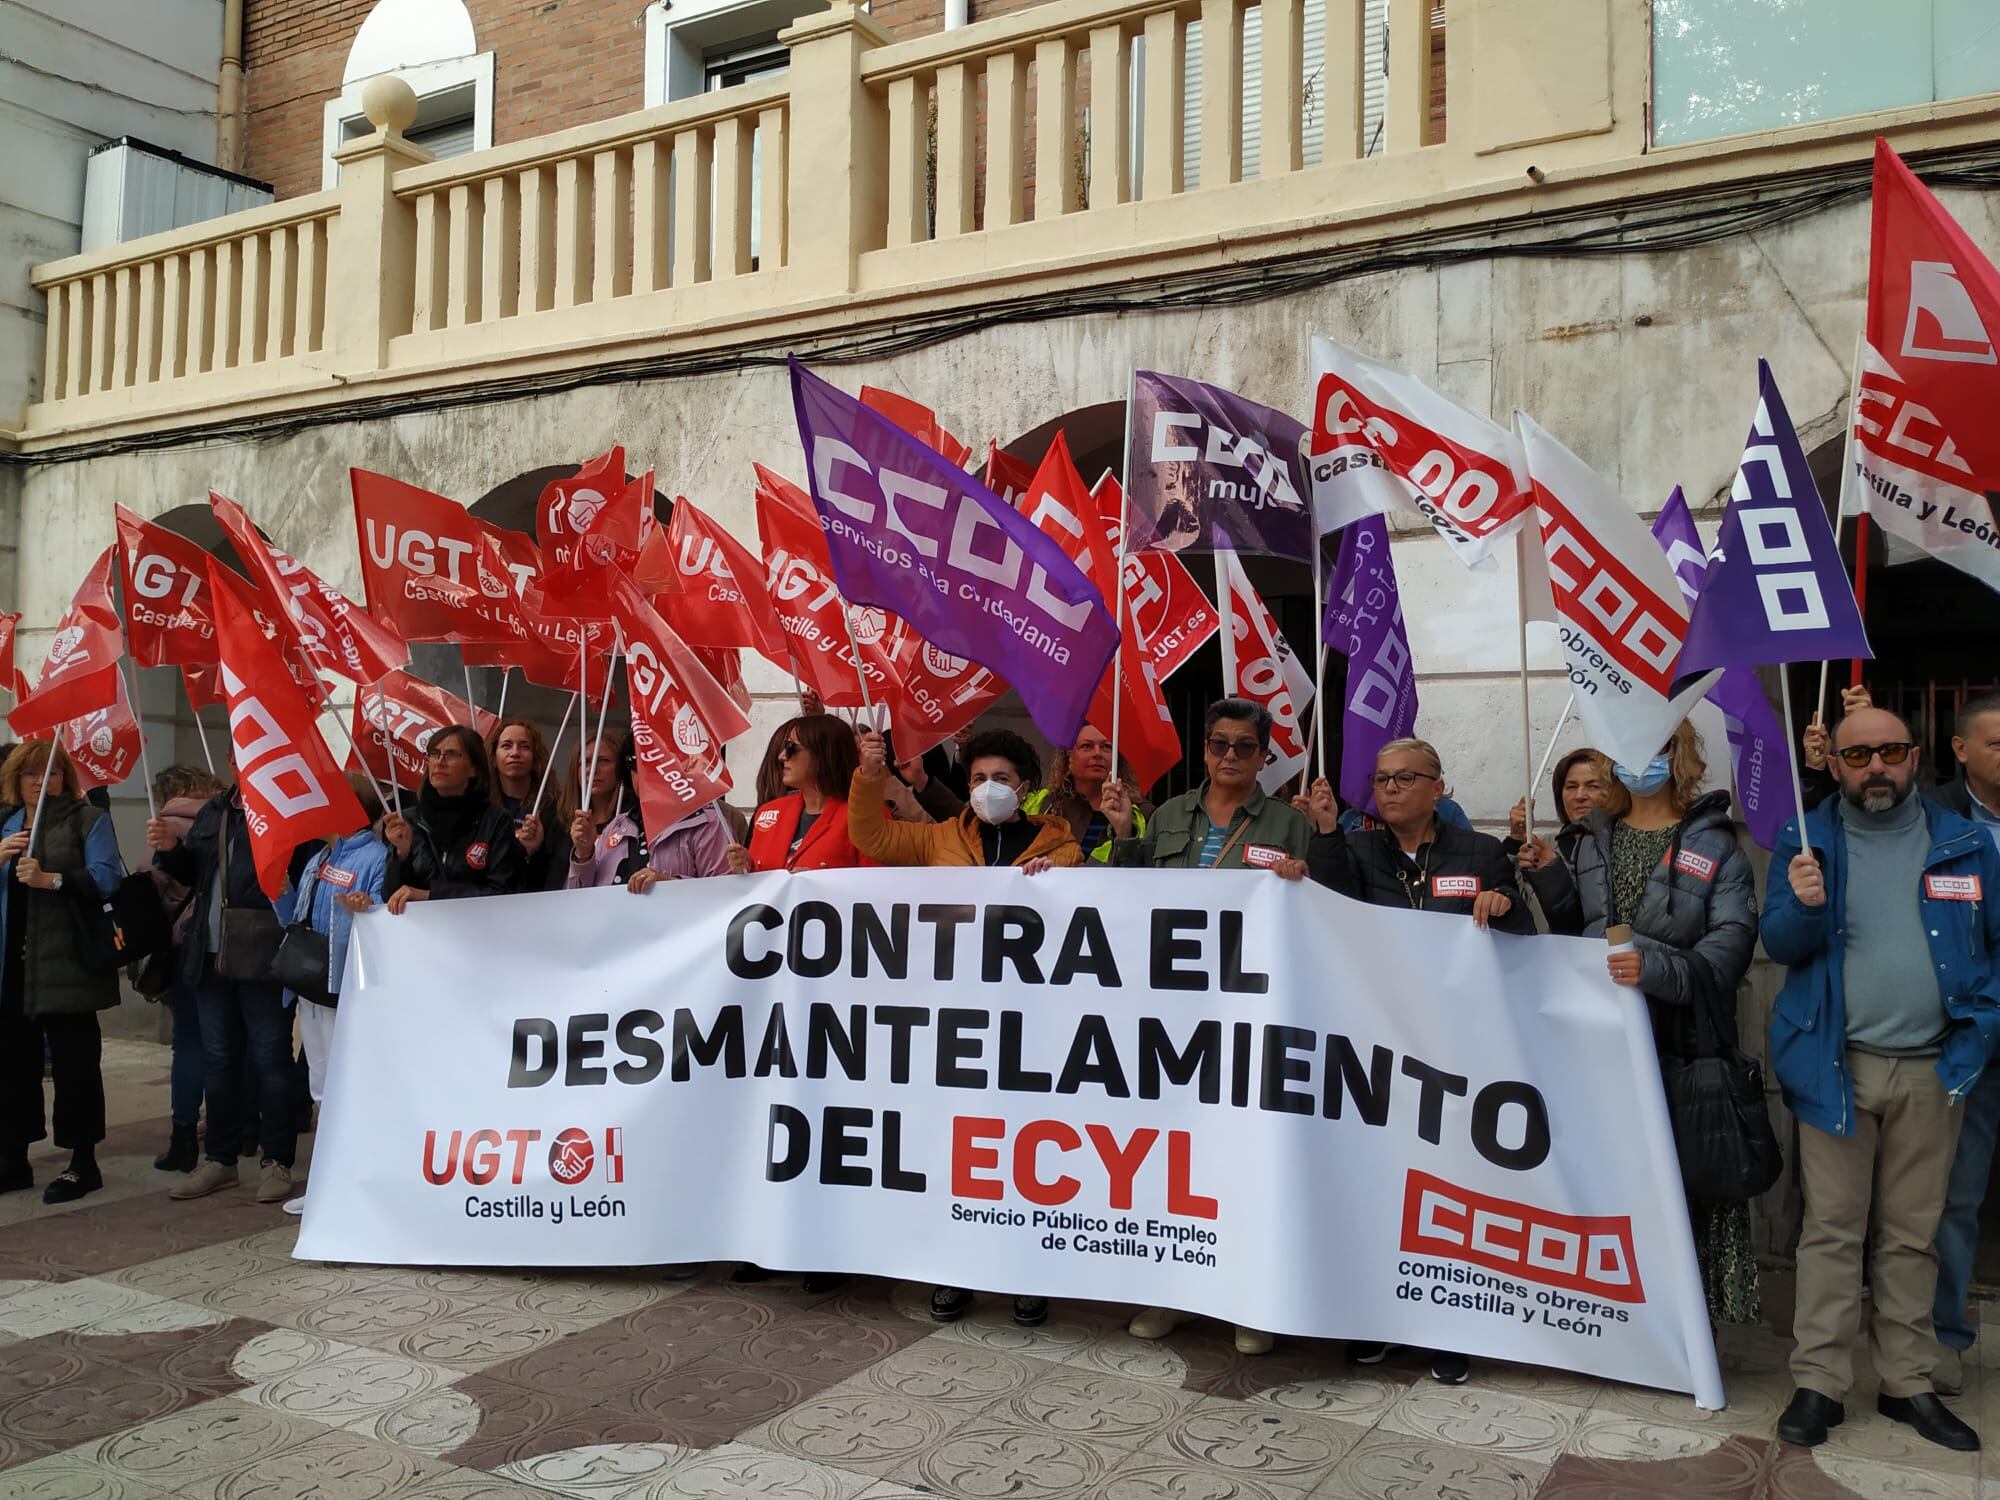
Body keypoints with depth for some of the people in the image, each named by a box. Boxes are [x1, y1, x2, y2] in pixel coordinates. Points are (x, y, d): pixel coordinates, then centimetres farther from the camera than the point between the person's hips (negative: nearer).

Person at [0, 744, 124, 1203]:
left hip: (66, 964, -6)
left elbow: (106, 876, -12)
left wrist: (51, 879, -24)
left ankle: (83, 1162, 7)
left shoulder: (89, 819, 1)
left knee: (74, 1063, -1)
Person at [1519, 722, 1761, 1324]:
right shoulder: (1589, 838, 15)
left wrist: (1659, 969, -25)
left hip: (1680, 1042, -3)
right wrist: (1549, 879, 3)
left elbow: (1730, 942, -9)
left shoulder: (1713, 842, 3)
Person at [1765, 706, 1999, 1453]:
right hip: (1836, 1065, -1)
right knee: (1831, 1230, 2)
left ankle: (1907, 1383, 21)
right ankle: (1819, 1383, 8)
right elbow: (1780, 944, -1)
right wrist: (1804, 906, -22)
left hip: (1932, 1069, 2)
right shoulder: (1804, 841, 3)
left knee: (1912, 1235, 11)